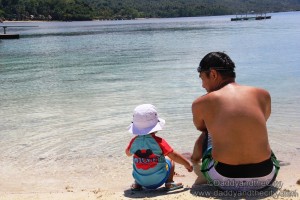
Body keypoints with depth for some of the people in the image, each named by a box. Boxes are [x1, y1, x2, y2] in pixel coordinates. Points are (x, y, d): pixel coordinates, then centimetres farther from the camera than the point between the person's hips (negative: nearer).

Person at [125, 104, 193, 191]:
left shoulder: (134, 141, -9)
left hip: (140, 179, 3)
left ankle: (137, 184, 22)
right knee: (169, 160, 19)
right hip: (158, 180, -3)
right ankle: (169, 183, 8)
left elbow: (128, 153, 13)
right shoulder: (158, 141, -19)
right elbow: (174, 155, -16)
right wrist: (187, 164, -2)